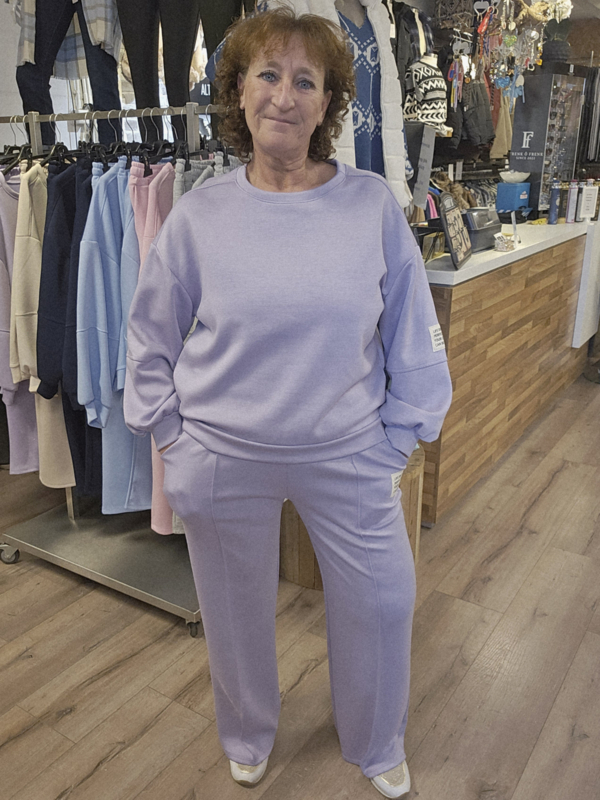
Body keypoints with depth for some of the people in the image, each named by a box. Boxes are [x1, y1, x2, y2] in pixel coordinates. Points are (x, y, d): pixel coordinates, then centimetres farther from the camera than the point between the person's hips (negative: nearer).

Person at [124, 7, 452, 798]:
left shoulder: (374, 205, -7)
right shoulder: (200, 213, -6)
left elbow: (413, 333, 0)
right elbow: (151, 336, 5)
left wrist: (399, 436, 0)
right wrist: (171, 431, 2)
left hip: (348, 457, 0)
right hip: (223, 460, 1)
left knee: (381, 604, 14)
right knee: (236, 612, 19)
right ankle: (248, 736, 53)